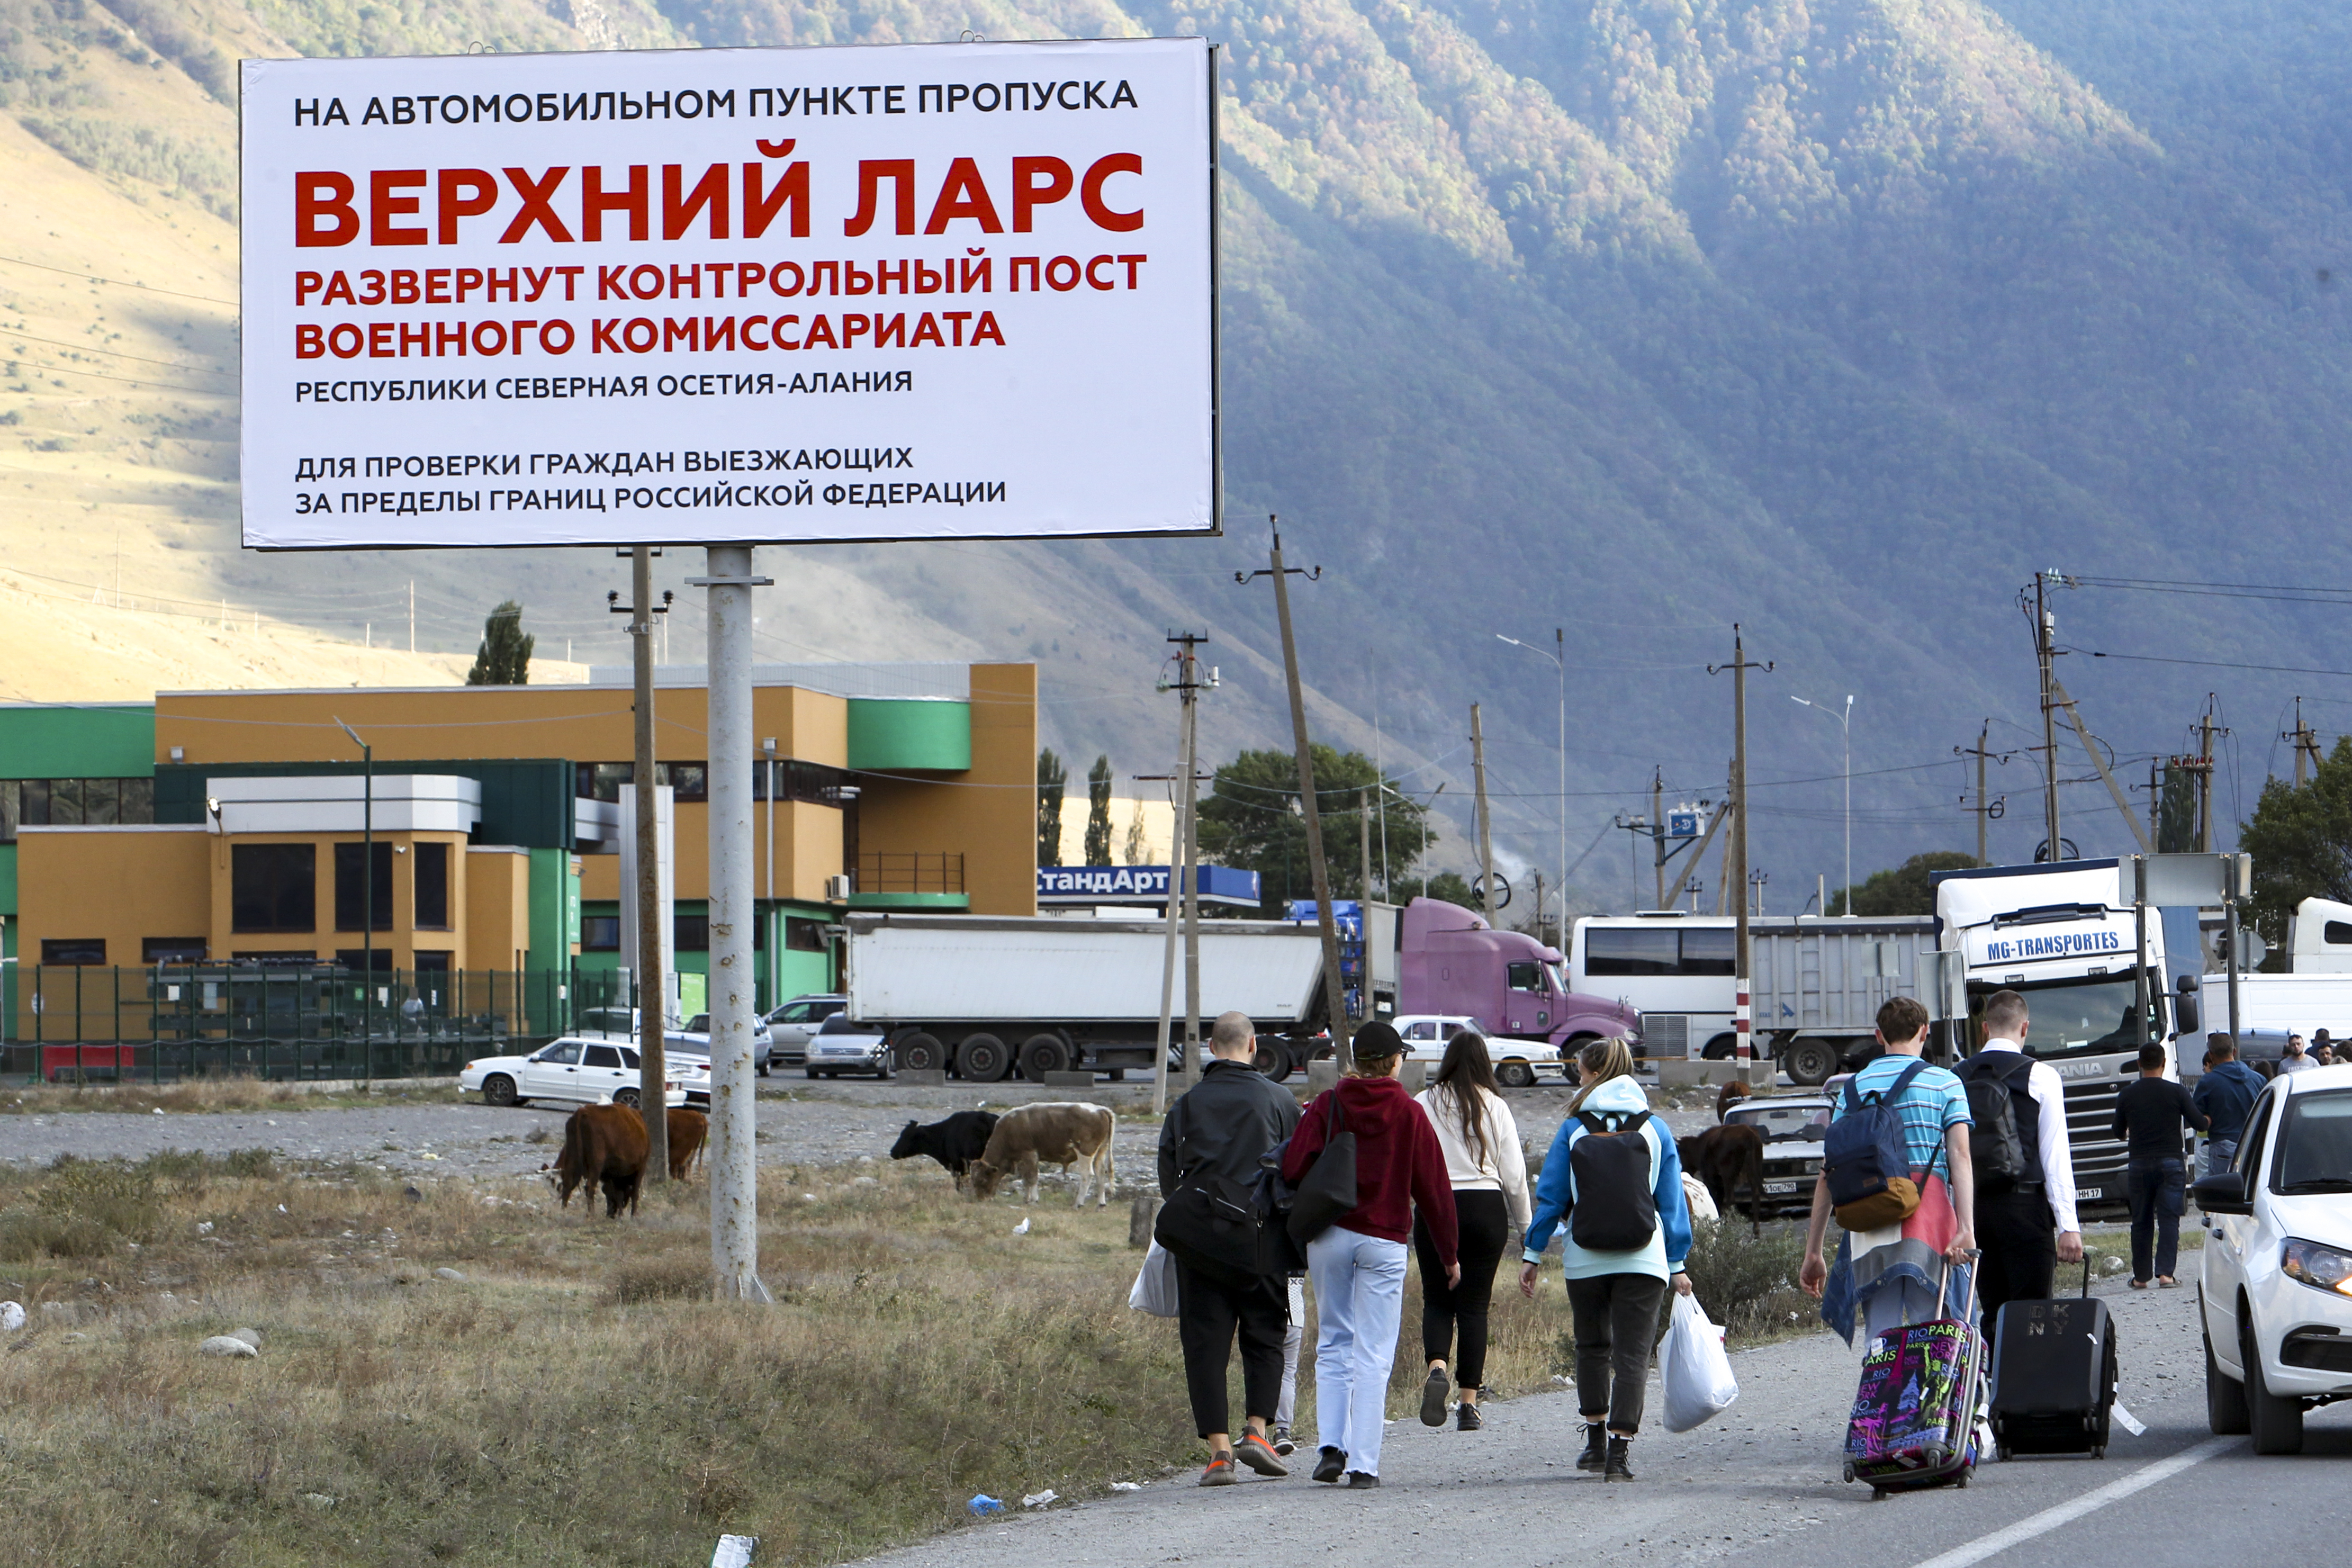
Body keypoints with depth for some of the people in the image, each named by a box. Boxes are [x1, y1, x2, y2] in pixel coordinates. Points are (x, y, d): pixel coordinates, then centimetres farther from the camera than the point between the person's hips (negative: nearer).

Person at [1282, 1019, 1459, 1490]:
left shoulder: (1326, 1106, 0)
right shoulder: (1409, 1114, 0)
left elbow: (1293, 1169, -10)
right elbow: (1433, 1188, 2)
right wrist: (1449, 1254, 10)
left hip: (1328, 1236, 1)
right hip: (1384, 1240, -1)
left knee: (1333, 1344, 14)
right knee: (1373, 1355, 1)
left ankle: (1332, 1446, 1)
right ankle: (1363, 1464, -4)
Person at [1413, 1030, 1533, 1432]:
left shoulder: (1423, 1105, 0)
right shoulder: (1495, 1108, 1)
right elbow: (1514, 1175, 3)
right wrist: (1524, 1226, 13)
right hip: (1486, 1207, 0)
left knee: (1437, 1301, 9)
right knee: (1475, 1305, 6)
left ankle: (1437, 1367, -19)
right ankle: (1469, 1402, 3)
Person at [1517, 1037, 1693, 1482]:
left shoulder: (1573, 1130, 0)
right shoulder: (1655, 1131, 5)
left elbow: (1551, 1198, 0)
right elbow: (1672, 1201, 7)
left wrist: (1532, 1255, 7)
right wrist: (1678, 1263, 12)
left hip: (1585, 1258, 0)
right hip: (1643, 1258, 0)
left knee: (1592, 1346, 18)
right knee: (1632, 1353, -2)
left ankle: (1596, 1440, 23)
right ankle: (1620, 1447, -13)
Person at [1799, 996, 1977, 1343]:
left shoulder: (1854, 1088, 14)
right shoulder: (1944, 1083, 7)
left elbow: (1828, 1175, 11)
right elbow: (1960, 1157, -6)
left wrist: (1813, 1253, 13)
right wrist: (1966, 1228, -15)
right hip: (1928, 1220, -2)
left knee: (1880, 1340, 3)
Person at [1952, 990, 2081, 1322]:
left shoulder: (1957, 1078, 7)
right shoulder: (2040, 1076, -4)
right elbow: (2055, 1155, -7)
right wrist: (2068, 1226, -7)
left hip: (1972, 1207, 4)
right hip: (2024, 1206, -4)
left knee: (1992, 1312, 10)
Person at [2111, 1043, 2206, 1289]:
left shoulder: (2127, 1095, 2)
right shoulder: (2176, 1092, -4)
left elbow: (2118, 1132, 12)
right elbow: (2200, 1124, -3)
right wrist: (2209, 1121, 20)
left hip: (2139, 1165, 2)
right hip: (2171, 1163, -2)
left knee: (2141, 1222, 9)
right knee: (2169, 1219, -3)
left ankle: (2140, 1276, 10)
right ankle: (2166, 1273, -13)